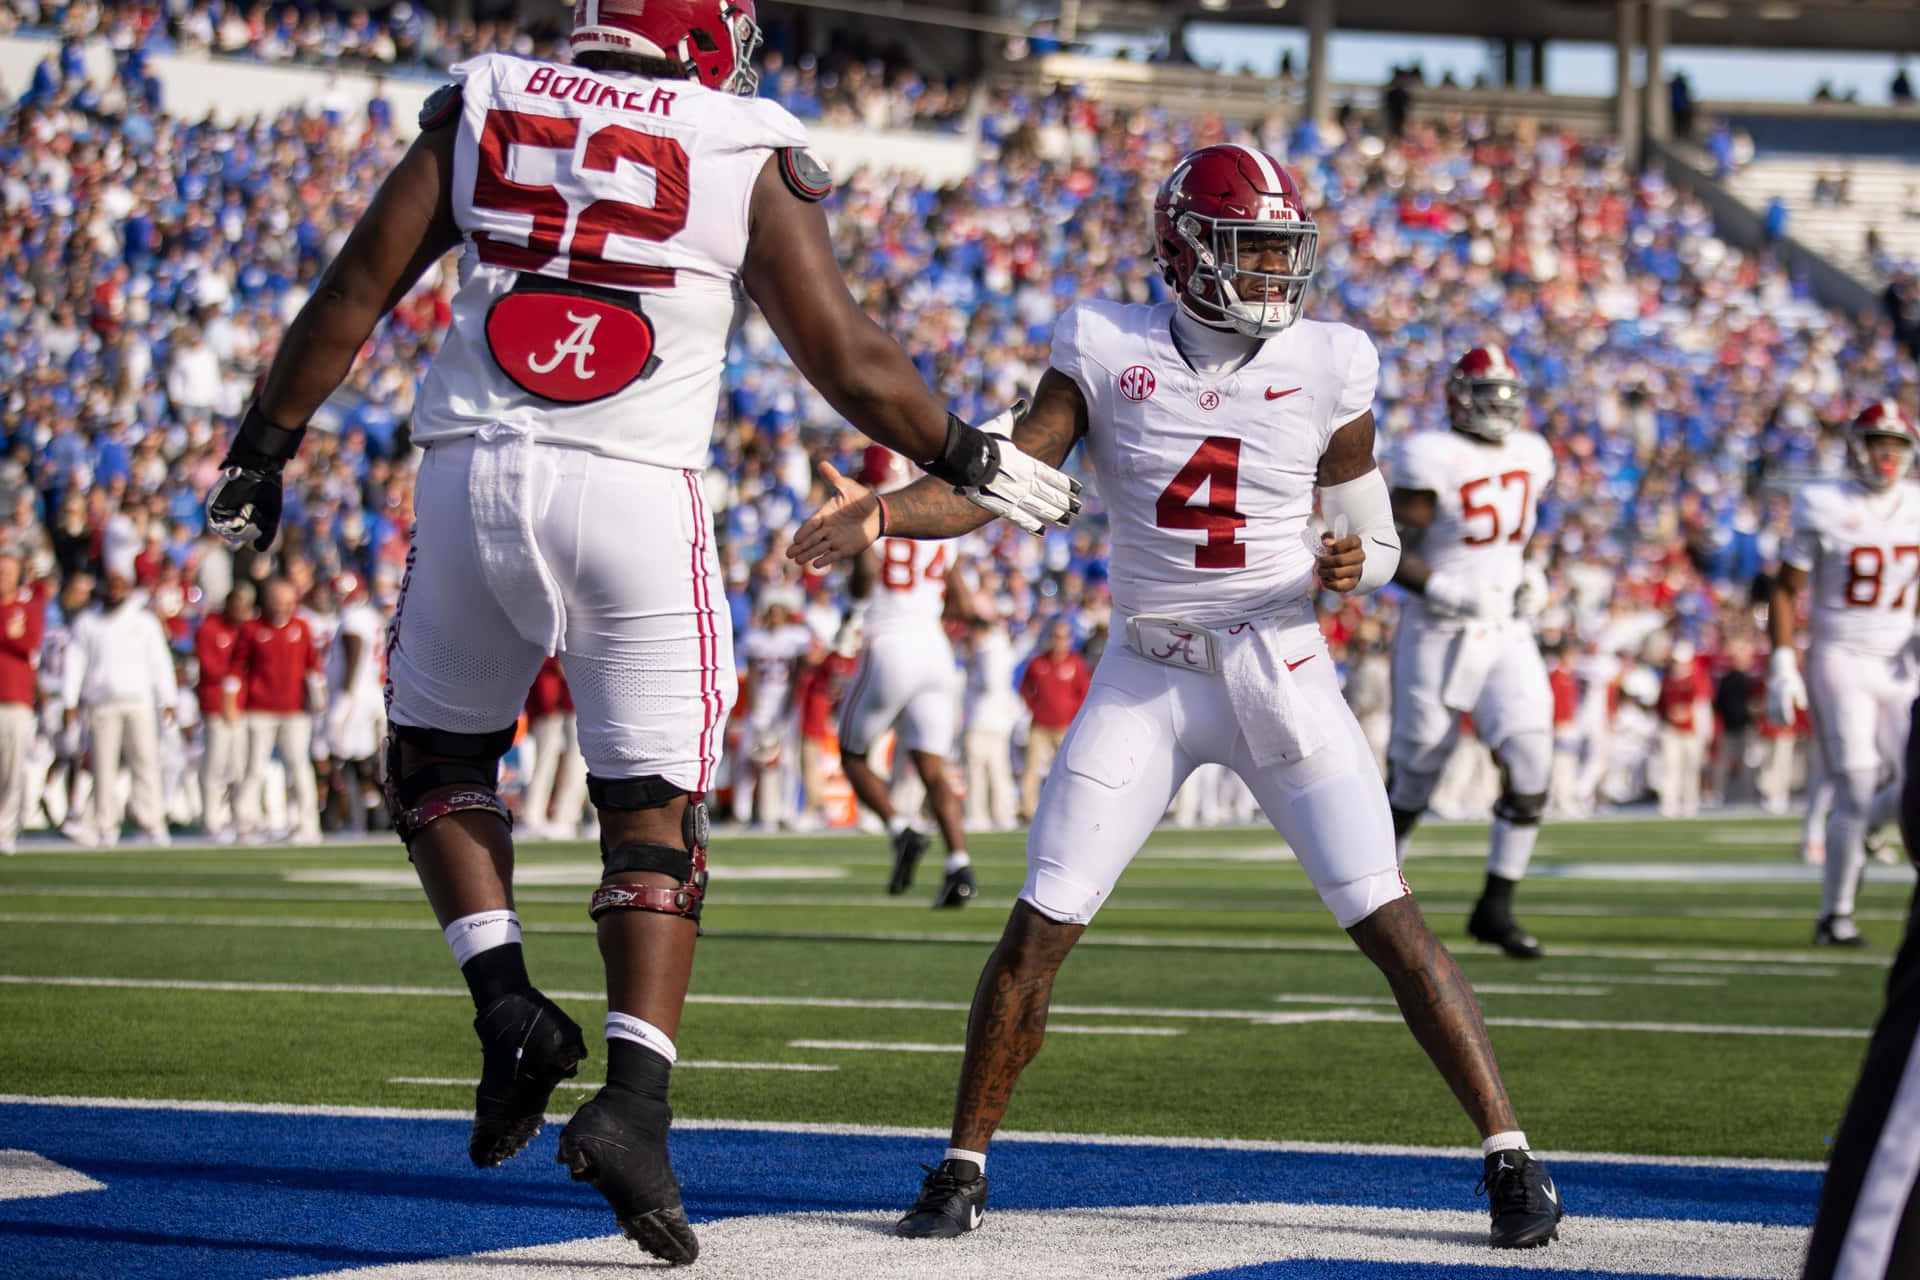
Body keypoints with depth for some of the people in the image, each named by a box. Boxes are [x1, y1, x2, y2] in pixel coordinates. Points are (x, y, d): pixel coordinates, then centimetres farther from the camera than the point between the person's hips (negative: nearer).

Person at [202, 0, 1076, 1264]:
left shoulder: (481, 108, 9)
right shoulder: (746, 157, 4)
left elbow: (355, 292, 9)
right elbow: (847, 358, 4)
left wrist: (262, 452, 18)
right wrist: (972, 461, 19)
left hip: (473, 478, 2)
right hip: (635, 495, -2)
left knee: (438, 750, 24)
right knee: (655, 808, 6)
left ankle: (510, 1005, 7)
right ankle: (635, 1098, -8)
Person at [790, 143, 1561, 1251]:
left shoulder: (1328, 369, -2)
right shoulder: (1108, 352, -3)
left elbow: (1374, 538, 6)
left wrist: (1352, 560, -19)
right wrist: (880, 515, -23)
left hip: (1284, 672, -1)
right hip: (1150, 680, 1)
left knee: (1389, 921, -8)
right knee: (1042, 925, -4)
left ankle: (1511, 1155, -1)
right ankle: (965, 1167, 11)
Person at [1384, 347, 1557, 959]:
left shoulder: (1528, 457, 7)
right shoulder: (1433, 460, -14)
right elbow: (1390, 553, -15)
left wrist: (1526, 577, 6)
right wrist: (1443, 591, -26)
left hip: (1505, 633, 5)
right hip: (1439, 635, -5)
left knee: (1530, 760, -11)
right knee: (1413, 778, 5)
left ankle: (1496, 907, -2)